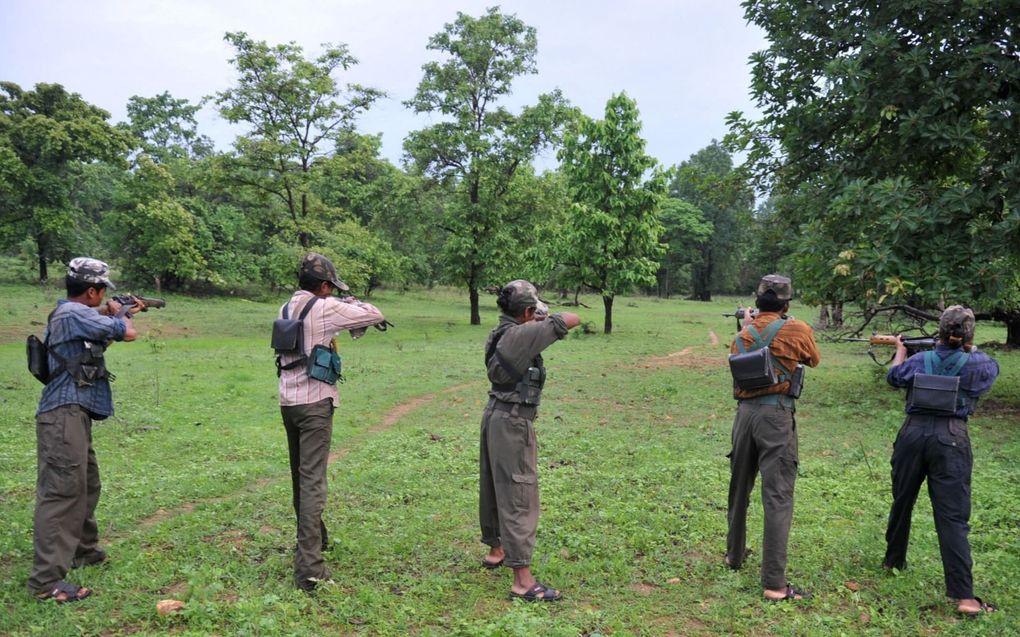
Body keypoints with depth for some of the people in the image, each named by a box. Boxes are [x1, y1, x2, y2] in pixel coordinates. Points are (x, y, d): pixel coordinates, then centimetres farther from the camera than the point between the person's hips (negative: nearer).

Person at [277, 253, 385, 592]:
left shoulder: (287, 308, 9)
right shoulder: (326, 308, -12)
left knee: (299, 476, 20)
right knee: (313, 481, -8)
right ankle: (308, 569, -10)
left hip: (288, 401, 8)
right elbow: (376, 316, -5)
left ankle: (314, 538, 38)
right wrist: (351, 301, 11)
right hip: (315, 403, -8)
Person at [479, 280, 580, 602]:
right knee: (519, 497, -6)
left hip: (495, 416, 10)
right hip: (513, 422, -10)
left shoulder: (500, 333, 6)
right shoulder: (522, 334, -20)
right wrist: (551, 319, 0)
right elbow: (573, 320, -18)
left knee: (494, 487, 21)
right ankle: (523, 581, -2)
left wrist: (541, 322, 15)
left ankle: (495, 550, 39)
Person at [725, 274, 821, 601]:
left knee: (739, 488, 19)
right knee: (778, 498, -4)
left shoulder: (742, 335, 8)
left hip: (745, 412, 5)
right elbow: (813, 360, 15)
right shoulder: (797, 329, -3)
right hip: (775, 414, -5)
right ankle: (774, 583, -5)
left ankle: (734, 555, 36)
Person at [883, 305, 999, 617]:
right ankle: (964, 596, -8)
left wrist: (900, 350, 39)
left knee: (902, 501, 19)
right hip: (951, 439, -2)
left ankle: (893, 559, 37)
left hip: (914, 433, 2)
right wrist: (969, 349, 35)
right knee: (952, 516, -5)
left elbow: (894, 377, 22)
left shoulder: (920, 360, 2)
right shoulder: (976, 364, -2)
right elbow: (992, 366, 22)